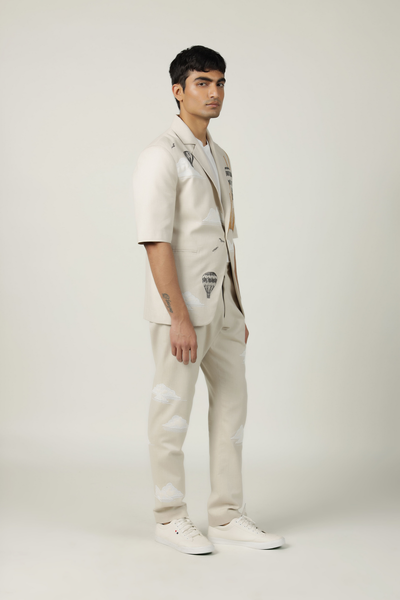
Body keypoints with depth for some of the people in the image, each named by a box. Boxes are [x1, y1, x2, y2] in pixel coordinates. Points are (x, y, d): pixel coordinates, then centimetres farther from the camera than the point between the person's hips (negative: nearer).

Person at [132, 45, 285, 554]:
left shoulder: (219, 157, 17)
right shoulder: (161, 156, -9)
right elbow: (156, 241, -16)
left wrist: (238, 310, 17)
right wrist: (178, 316, -21)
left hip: (221, 306, 8)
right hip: (181, 307, -8)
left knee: (232, 405, 11)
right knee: (173, 412, 1)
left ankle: (227, 516, 21)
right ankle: (171, 518, 14)